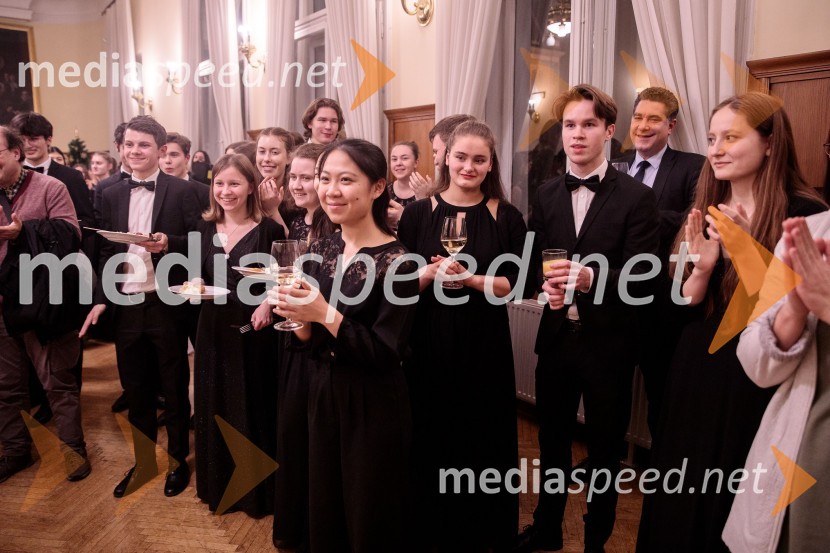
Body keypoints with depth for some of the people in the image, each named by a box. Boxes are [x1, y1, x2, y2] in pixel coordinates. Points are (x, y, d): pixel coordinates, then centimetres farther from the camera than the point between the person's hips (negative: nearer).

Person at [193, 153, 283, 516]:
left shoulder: (269, 229, -8)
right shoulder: (205, 228, 6)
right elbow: (199, 277, 13)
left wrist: (268, 302, -21)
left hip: (255, 330, -4)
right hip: (214, 330, 5)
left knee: (254, 408, 7)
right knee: (215, 408, 14)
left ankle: (257, 489, 26)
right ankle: (219, 484, 34)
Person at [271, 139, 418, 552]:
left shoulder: (396, 261, -17)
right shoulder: (321, 249, 2)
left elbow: (386, 354, -20)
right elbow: (309, 340, 8)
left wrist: (326, 314, -27)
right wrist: (299, 319, -14)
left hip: (374, 409, -6)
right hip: (322, 396, 6)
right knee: (324, 517, 21)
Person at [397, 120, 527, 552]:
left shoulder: (506, 217, 1)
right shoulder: (419, 212, 2)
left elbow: (514, 284, -3)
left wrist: (469, 279, -18)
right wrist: (431, 273, -18)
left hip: (484, 345, 0)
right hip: (428, 343, 1)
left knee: (483, 442, 8)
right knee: (430, 440, 9)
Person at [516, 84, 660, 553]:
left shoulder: (637, 197, -10)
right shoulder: (547, 195, 5)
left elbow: (641, 277, -15)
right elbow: (534, 260, 6)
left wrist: (590, 278, -32)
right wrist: (546, 285, -16)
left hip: (608, 341, -3)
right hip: (556, 336, 4)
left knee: (604, 448, 15)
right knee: (552, 440, 19)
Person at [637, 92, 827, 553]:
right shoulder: (707, 211, 5)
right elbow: (686, 304, 4)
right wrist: (702, 267, -16)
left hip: (758, 382, -5)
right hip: (698, 369, 5)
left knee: (737, 505, 10)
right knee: (682, 496, 17)